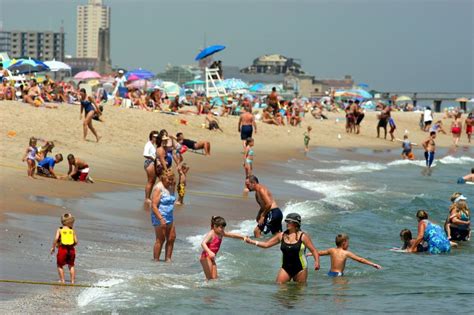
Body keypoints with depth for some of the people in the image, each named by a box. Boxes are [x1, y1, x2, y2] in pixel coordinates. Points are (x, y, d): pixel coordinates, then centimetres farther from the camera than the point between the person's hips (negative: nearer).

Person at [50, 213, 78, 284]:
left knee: (60, 265, 16)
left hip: (62, 249, -2)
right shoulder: (72, 231, 5)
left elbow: (56, 239, -13)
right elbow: (76, 241, 0)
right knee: (71, 265, 21)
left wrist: (53, 247, -2)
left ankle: (62, 281, 8)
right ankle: (72, 281, 15)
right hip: (71, 250, 2)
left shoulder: (59, 230, 1)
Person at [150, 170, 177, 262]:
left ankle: (168, 259, 14)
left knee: (171, 238, 6)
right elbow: (154, 206, -21)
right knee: (160, 240, -5)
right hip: (159, 217, -9)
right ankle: (156, 260, 2)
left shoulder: (170, 187, 12)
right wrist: (161, 219, -26)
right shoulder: (158, 188, -15)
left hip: (169, 217, 9)